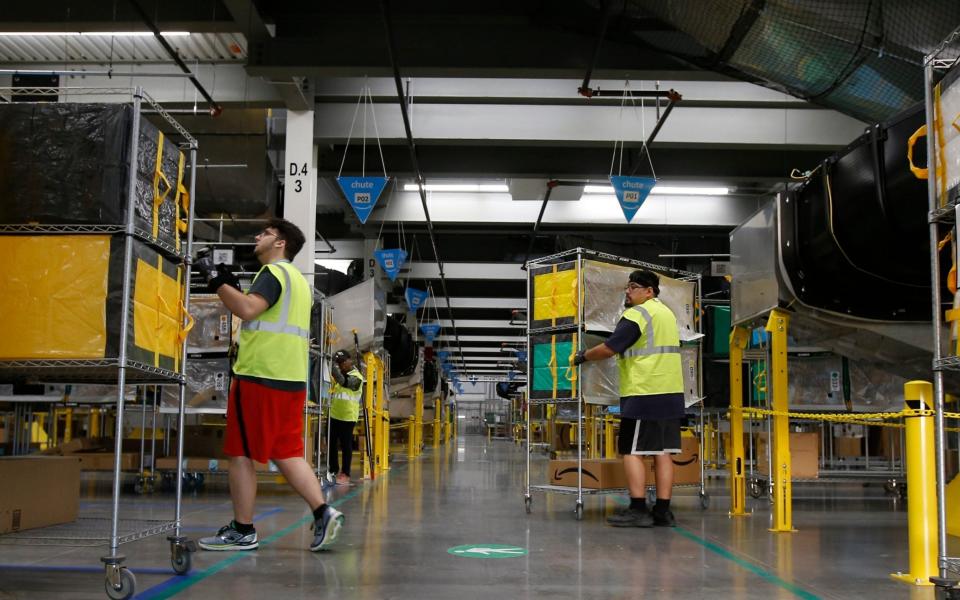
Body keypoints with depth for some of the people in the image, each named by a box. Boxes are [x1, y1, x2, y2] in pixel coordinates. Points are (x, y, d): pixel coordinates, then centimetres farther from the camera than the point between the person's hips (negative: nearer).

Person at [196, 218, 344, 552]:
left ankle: (242, 531, 5)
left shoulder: (274, 271, -7)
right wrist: (232, 285, 19)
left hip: (260, 377, -9)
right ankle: (323, 512, -1)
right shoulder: (297, 278, 22)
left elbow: (248, 310, -23)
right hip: (291, 379, 9)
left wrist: (215, 280, -16)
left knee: (240, 454, 0)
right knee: (287, 453, 11)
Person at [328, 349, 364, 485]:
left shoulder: (356, 377, -11)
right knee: (331, 444, 10)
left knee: (346, 446, 0)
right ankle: (333, 470, 22)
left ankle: (345, 474, 6)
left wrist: (334, 365, -36)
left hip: (347, 417, -7)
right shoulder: (338, 374, 13)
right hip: (333, 415, 7)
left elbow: (343, 381, -30)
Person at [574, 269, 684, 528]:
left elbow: (608, 349, -13)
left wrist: (583, 356, 3)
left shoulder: (636, 315, -10)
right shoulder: (667, 313, 18)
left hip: (643, 395, -8)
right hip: (671, 393, 8)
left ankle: (638, 509, -6)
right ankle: (663, 511, 7)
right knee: (663, 452, 7)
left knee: (632, 451, -3)